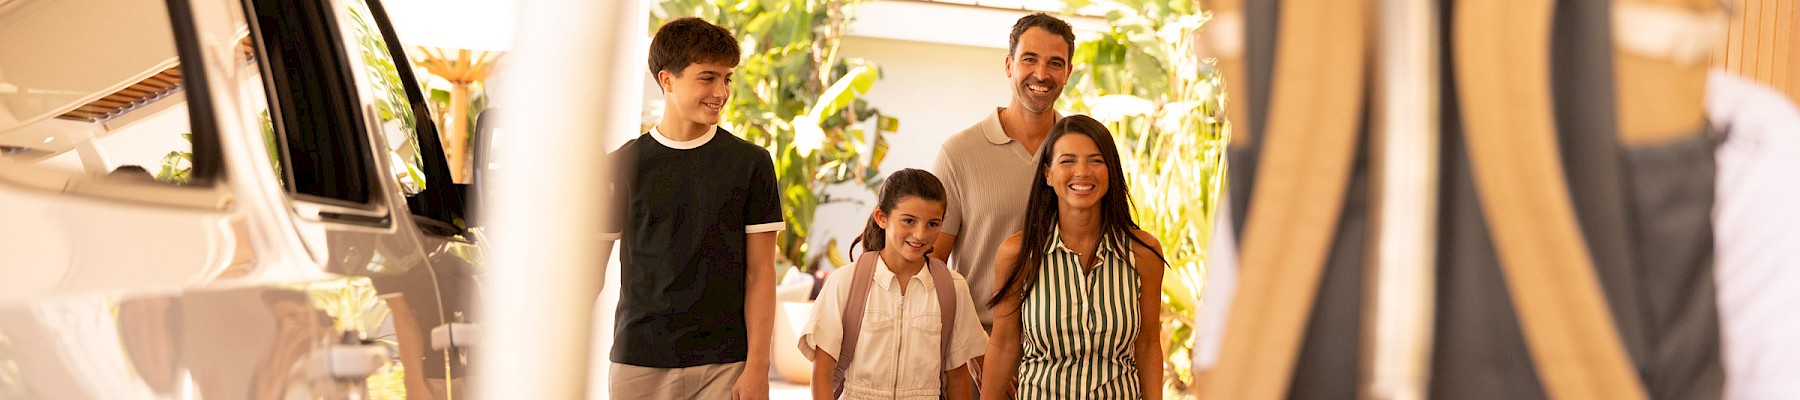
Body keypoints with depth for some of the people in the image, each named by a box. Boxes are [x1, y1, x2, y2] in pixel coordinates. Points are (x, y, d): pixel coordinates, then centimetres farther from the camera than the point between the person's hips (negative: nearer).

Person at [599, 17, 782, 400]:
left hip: (724, 367, -1)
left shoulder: (750, 163, 3)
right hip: (639, 364, 1)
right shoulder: (622, 164, 4)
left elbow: (760, 273, 2)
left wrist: (757, 368, -5)